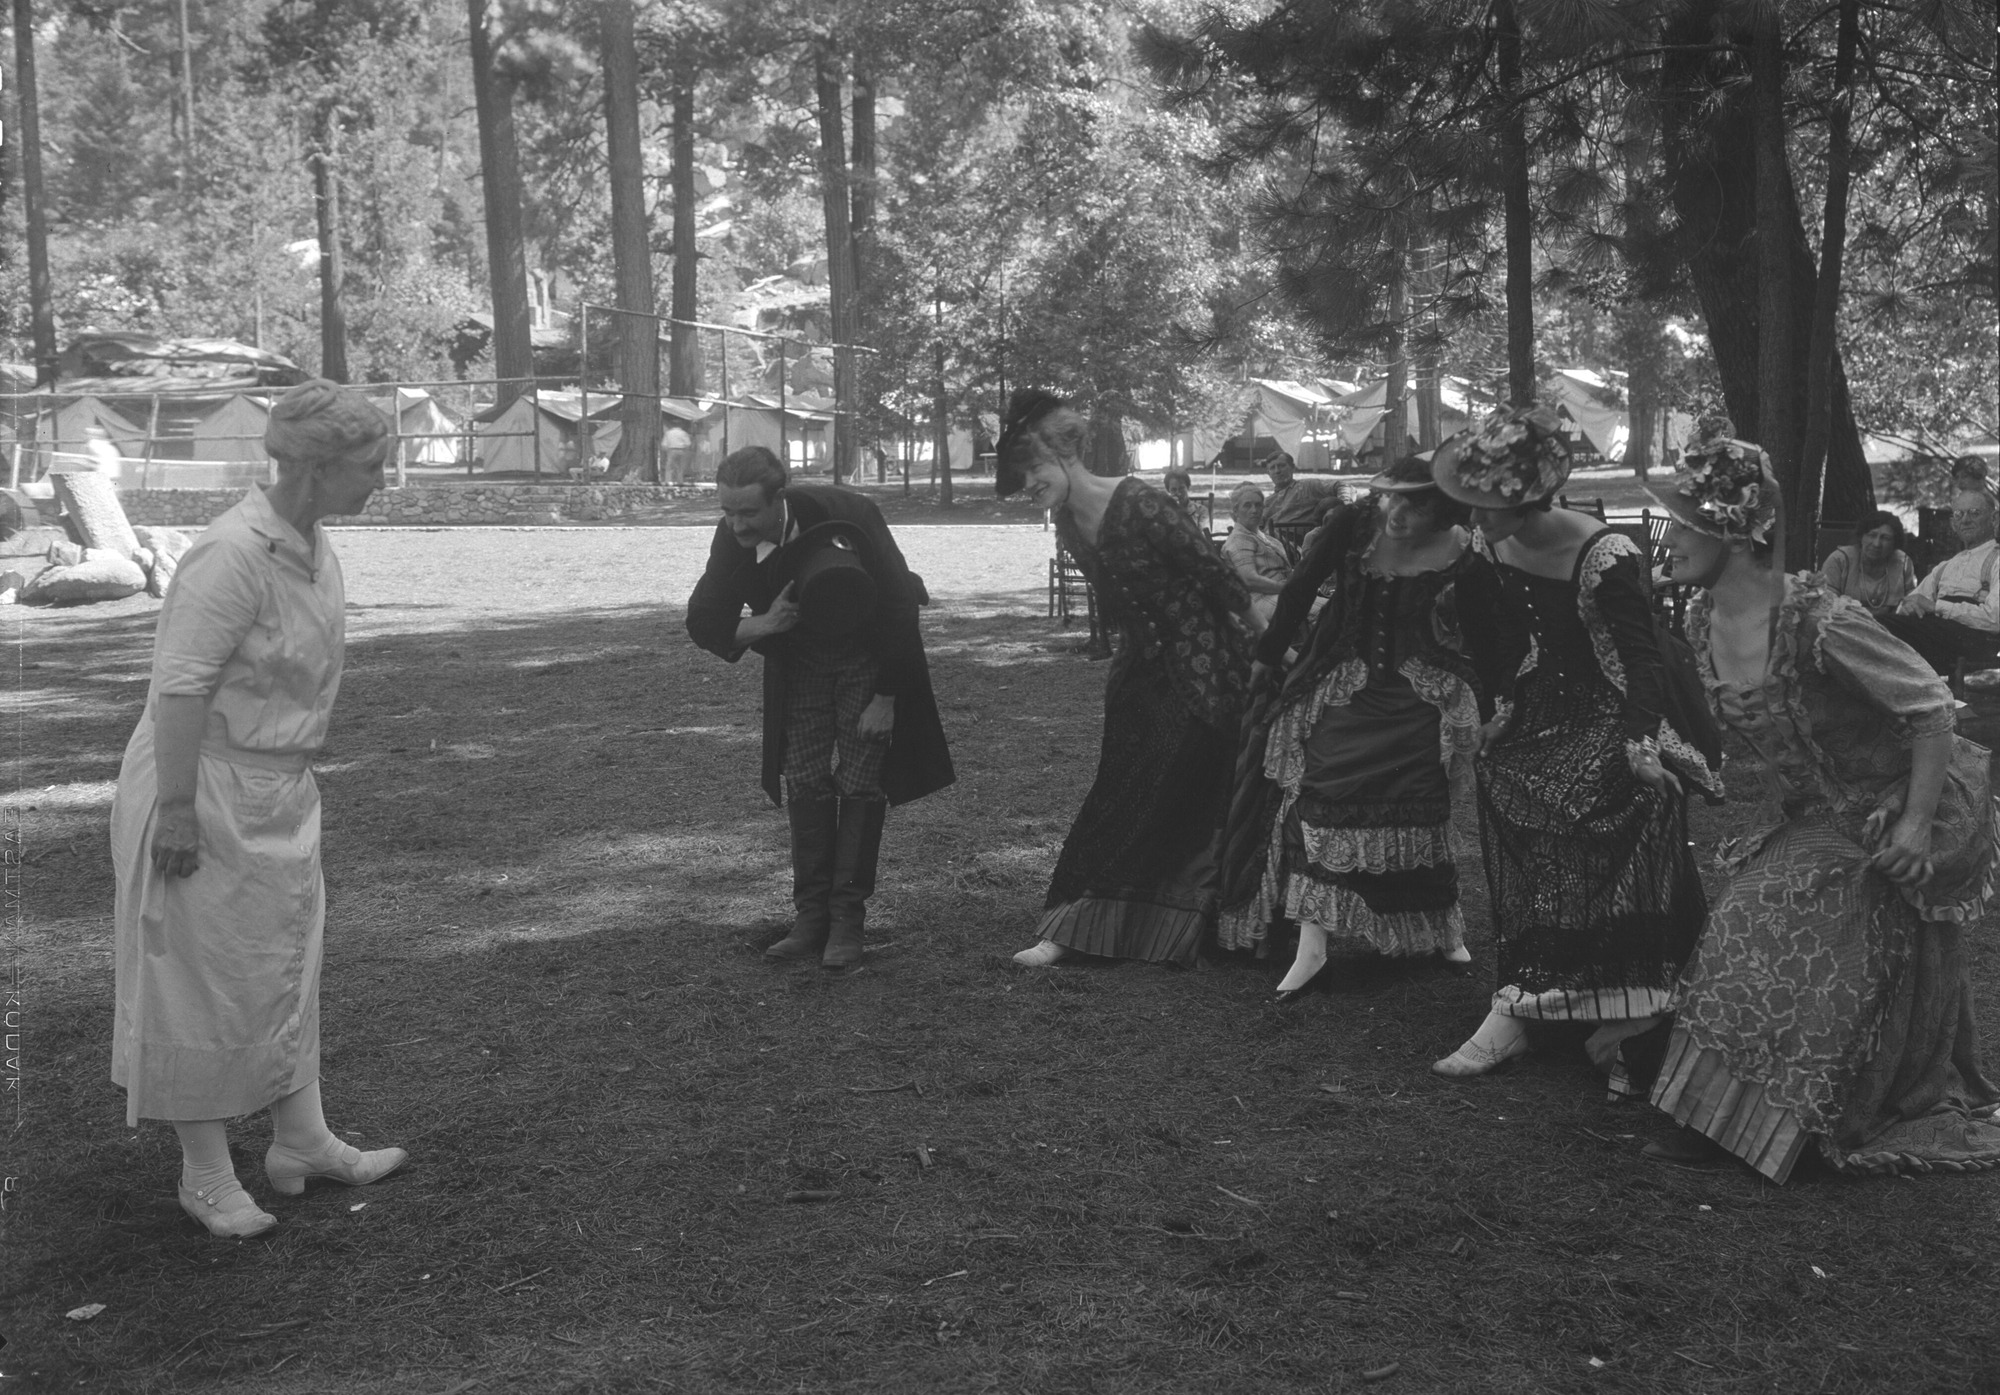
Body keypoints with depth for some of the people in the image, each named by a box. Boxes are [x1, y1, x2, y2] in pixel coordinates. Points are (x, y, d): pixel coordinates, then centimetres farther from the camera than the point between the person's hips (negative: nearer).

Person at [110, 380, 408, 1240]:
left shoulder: (312, 544, 2)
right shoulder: (234, 555, -25)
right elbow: (180, 688, -25)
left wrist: (291, 775, 16)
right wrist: (178, 809, -23)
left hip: (277, 793, 9)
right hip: (207, 791, -9)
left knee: (286, 966, 16)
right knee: (206, 982, 5)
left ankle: (301, 1142, 30)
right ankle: (205, 1177, 20)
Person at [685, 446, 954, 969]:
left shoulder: (845, 517, -30)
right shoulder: (732, 539, -18)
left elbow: (898, 606, -23)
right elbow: (703, 623, -8)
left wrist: (885, 699, -20)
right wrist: (762, 625, -28)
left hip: (869, 661, -4)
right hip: (799, 666, 4)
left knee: (859, 785, -7)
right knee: (806, 785, 0)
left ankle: (847, 921, -1)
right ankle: (811, 916, 7)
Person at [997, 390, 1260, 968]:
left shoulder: (1139, 505, -22)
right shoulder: (1069, 526, 3)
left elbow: (1218, 573, -16)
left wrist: (1261, 645, -9)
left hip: (1199, 669, -8)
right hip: (1142, 668, 8)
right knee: (1121, 793, 8)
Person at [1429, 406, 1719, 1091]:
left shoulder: (1605, 557, -20)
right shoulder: (1500, 550, 0)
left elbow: (1642, 655, -22)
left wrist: (1642, 741, -33)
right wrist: (1503, 708, 9)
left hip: (1611, 718, -6)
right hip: (1545, 711, 6)